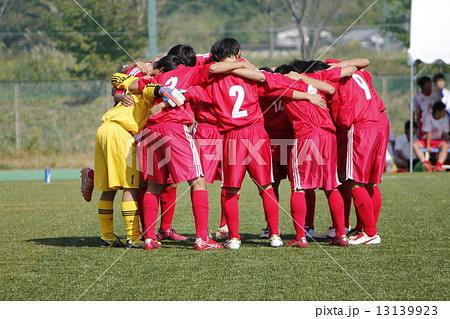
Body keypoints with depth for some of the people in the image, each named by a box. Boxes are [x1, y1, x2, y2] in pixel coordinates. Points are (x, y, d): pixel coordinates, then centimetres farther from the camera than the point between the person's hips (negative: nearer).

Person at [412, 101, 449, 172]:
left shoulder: (444, 118, 0)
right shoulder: (428, 117, -8)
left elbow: (445, 134, -1)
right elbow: (428, 133, -12)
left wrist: (446, 143, -17)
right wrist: (428, 146, -19)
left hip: (439, 141, 1)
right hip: (428, 140, -1)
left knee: (445, 146, -34)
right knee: (415, 145, -28)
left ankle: (438, 166, -50)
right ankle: (426, 164, -45)